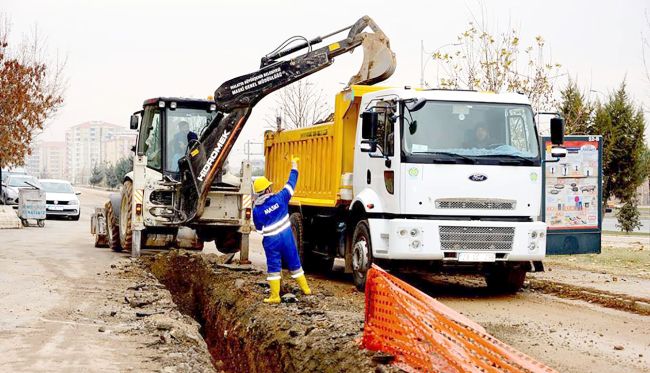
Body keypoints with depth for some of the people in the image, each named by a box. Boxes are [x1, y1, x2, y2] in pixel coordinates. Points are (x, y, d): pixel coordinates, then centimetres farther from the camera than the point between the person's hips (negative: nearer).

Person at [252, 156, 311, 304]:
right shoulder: (279, 198, -8)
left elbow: (259, 228, 3)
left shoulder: (256, 209, -8)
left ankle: (275, 296, 4)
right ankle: (305, 288, 26)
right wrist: (294, 166, 15)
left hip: (271, 241, -2)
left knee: (273, 267, 6)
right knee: (294, 263, 15)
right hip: (286, 236, 2)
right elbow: (291, 183, 3)